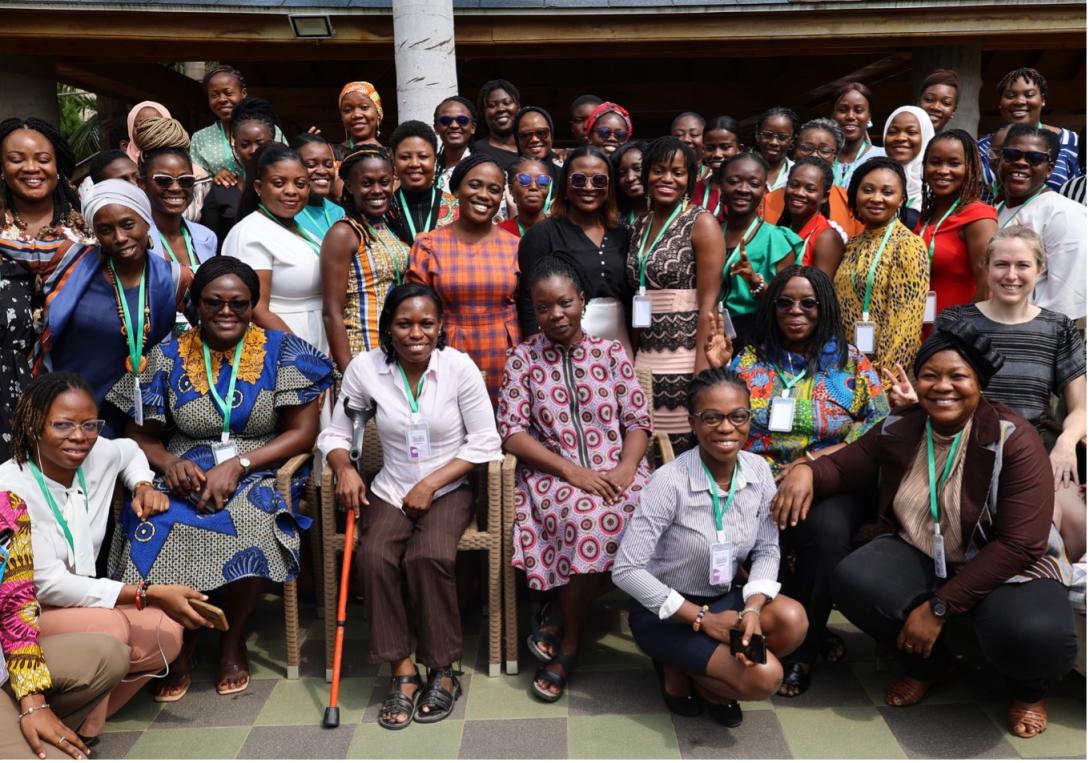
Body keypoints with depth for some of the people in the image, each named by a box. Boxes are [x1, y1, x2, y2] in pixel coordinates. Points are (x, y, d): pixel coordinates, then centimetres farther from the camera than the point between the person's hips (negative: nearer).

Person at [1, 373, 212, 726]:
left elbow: (129, 450, 22)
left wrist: (144, 485, 0)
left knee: (167, 631, -15)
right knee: (109, 627, -32)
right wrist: (151, 593, -30)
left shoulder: (98, 455, -5)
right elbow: (49, 584, -25)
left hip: (77, 601, 7)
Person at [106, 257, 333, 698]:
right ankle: (180, 643, -2)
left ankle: (234, 640, -6)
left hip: (258, 477, -2)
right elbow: (141, 437, 10)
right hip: (185, 476, 2)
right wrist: (169, 463, -13)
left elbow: (302, 433, -3)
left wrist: (237, 465, -15)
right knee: (156, 528, -30)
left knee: (247, 526, -35)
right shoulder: (168, 357, 8)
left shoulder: (282, 351, 2)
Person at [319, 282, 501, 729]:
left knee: (428, 557, -30)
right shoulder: (365, 367, -5)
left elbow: (484, 441, -7)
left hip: (448, 490, -2)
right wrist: (344, 468, -17)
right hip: (390, 491, 2)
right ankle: (402, 671, -12)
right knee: (374, 556, -27)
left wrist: (431, 483, -13)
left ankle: (443, 671, -10)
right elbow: (336, 432, 4)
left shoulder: (459, 366, -9)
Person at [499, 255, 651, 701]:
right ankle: (569, 641, -10)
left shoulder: (611, 353, 10)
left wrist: (626, 468, -13)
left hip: (615, 471, 2)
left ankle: (560, 615, -10)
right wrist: (571, 470, -14)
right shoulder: (523, 358, 6)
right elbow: (512, 432, -3)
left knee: (634, 513, -31)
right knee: (585, 515, -34)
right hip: (552, 473, -2)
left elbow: (638, 421, 7)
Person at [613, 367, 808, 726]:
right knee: (764, 678, -22)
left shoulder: (759, 471, -7)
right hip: (664, 612, -6)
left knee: (792, 619, -22)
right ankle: (679, 668, 7)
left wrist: (753, 609, -21)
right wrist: (702, 618, -21)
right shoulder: (670, 481, -24)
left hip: (722, 600, 6)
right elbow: (626, 570, -23)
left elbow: (767, 550, -1)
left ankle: (708, 676, 4)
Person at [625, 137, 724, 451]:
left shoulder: (700, 222, -4)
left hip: (685, 361, -5)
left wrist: (702, 371, -17)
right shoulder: (638, 227, 13)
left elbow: (708, 304, -10)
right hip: (646, 361, 5)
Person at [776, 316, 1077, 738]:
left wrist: (939, 607, -25)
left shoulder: (1013, 439, -19)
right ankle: (926, 661, 8)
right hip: (921, 557, 4)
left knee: (1034, 636, -36)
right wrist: (806, 470, -21)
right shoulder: (898, 430, -5)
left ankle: (1027, 687, 7)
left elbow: (1020, 544, -22)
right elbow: (843, 467, 7)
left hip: (1006, 567, -4)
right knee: (852, 582, -25)